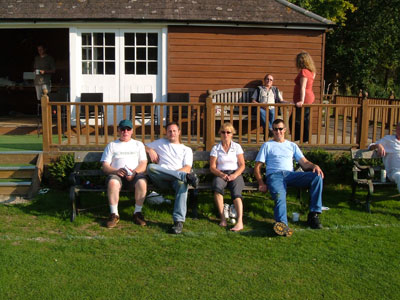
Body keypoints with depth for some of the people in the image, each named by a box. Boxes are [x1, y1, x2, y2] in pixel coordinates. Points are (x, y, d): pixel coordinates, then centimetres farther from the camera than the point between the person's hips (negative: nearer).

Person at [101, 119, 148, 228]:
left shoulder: (138, 144, 22)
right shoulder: (111, 145, 20)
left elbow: (143, 164, 10)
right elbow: (105, 166, 9)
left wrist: (134, 172, -12)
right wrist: (116, 171, -13)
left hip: (135, 174, 0)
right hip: (116, 174, 0)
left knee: (142, 182, -35)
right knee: (112, 182, -37)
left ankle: (137, 213, -20)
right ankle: (114, 214, -25)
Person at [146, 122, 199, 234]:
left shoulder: (187, 149, 24)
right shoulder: (160, 143, 32)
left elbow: (187, 168, 9)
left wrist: (174, 172, -10)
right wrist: (150, 150, 13)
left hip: (177, 177, -2)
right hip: (161, 180, 2)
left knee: (182, 183, -40)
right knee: (150, 167, -33)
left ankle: (179, 221, -45)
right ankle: (186, 176, -36)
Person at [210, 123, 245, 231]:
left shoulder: (237, 147, 13)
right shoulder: (215, 148, 12)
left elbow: (242, 165, 6)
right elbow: (212, 167, 5)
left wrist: (235, 175, -13)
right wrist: (221, 174, -14)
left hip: (235, 174, 0)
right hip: (220, 174, 0)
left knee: (236, 192, -31)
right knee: (217, 186, -35)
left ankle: (240, 222, -46)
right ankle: (222, 218, -34)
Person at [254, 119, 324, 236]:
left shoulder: (292, 145, 29)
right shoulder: (267, 145, 21)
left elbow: (304, 162, 19)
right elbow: (257, 167, 13)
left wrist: (314, 165, -6)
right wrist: (261, 183, -4)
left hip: (290, 174, 3)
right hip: (274, 175, -3)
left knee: (317, 177, -23)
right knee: (279, 196, -37)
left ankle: (313, 215, -24)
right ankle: (283, 224, -63)